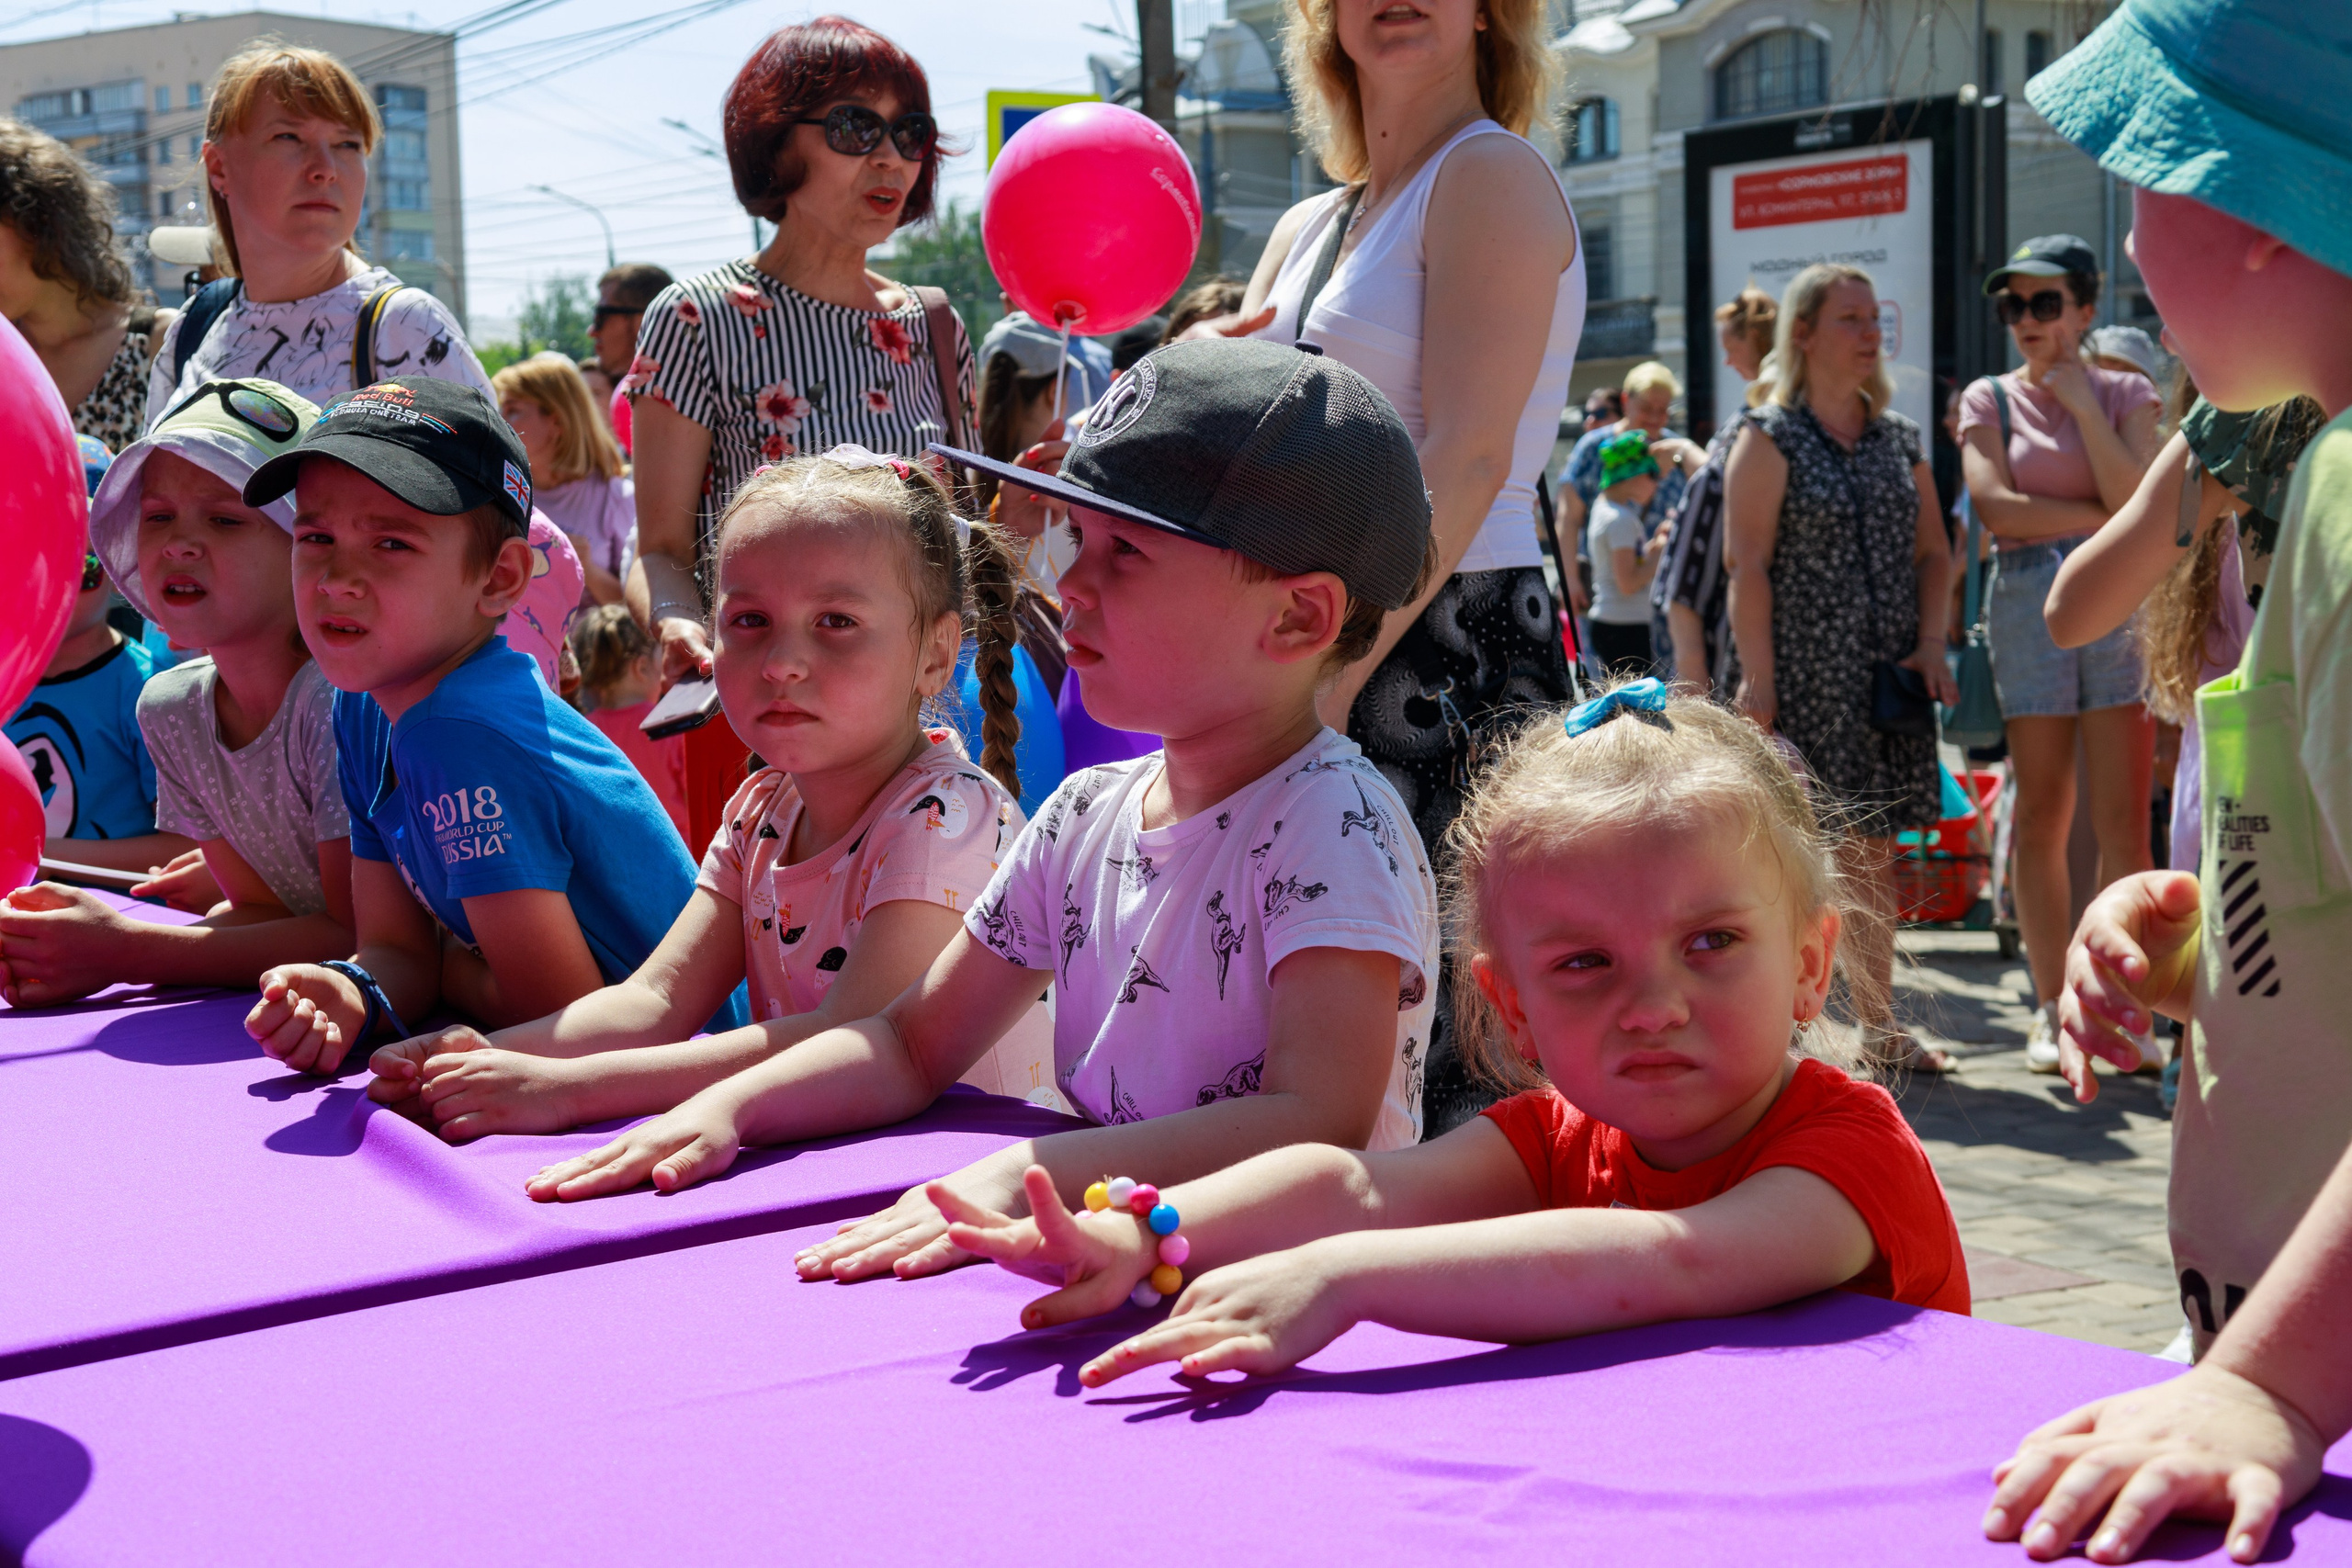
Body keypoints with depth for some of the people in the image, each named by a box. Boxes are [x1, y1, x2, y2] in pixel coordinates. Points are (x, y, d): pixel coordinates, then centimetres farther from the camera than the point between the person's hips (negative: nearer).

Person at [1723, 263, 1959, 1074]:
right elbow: (1747, 564, -9)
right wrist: (1757, 678, -15)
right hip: (1804, 673, -5)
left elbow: (1933, 552, 17)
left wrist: (1931, 644, 2)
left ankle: (1879, 1024, 16)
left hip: (1889, 675, 5)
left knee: (1875, 850, 8)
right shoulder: (1769, 437, -2)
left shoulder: (1901, 439, 15)